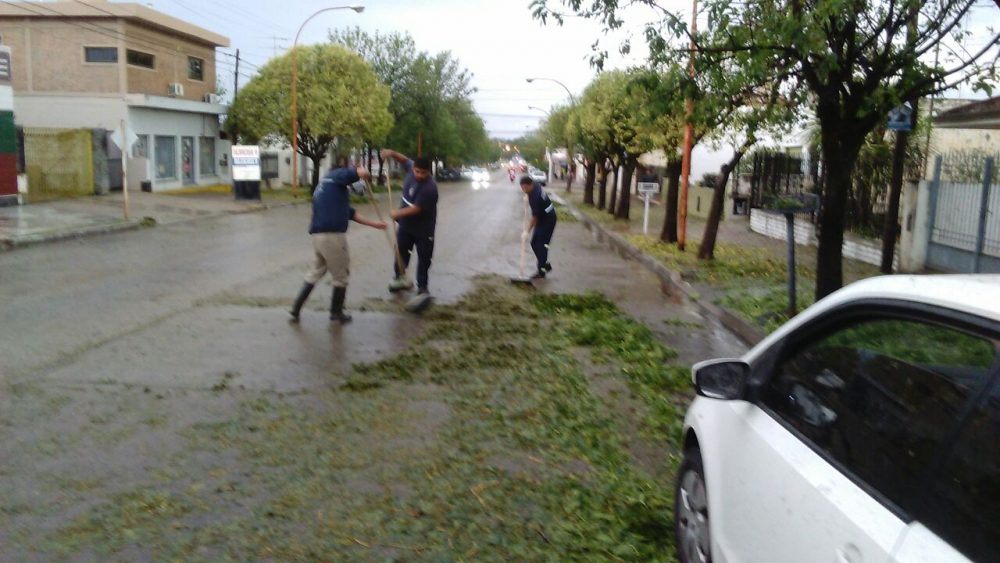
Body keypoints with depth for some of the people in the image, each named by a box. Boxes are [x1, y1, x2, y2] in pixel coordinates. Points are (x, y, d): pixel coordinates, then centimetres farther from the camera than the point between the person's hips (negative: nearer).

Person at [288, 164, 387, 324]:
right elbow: (362, 173, -15)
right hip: (332, 235, -8)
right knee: (341, 276, 10)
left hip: (317, 235, 8)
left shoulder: (323, 186, 25)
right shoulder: (336, 176, 0)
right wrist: (364, 172, 10)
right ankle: (336, 313, 23)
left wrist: (374, 224, 26)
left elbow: (350, 213, 24)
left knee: (315, 272, 22)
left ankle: (295, 310, 20)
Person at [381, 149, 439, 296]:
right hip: (405, 224, 7)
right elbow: (405, 160, 11)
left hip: (423, 229, -6)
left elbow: (416, 208, -31)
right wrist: (392, 154, -8)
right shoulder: (412, 167, -12)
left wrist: (398, 213, -21)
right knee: (400, 252, 16)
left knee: (424, 258, 5)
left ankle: (422, 287, 15)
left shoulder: (430, 188, -33)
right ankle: (400, 278, 32)